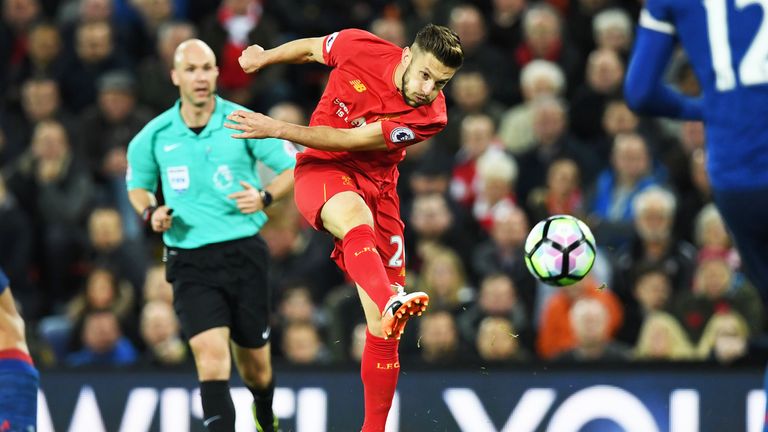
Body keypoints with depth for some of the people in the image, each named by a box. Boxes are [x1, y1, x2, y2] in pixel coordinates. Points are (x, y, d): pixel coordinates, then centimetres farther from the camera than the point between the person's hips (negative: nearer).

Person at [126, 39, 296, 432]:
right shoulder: (155, 136, 3)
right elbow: (137, 184, 20)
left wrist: (266, 197, -15)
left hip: (243, 251, 0)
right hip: (189, 260, 0)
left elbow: (294, 168, 4)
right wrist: (150, 212, -2)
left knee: (254, 366, 11)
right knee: (210, 351, -21)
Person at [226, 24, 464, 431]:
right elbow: (311, 48, 10)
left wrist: (279, 129, -24)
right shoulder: (361, 48, -13)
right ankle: (390, 303, -70)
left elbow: (351, 141, -20)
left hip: (375, 185, 2)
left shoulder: (430, 116, -14)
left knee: (382, 330, -5)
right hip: (322, 170, -2)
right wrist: (264, 57, 26)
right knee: (356, 216, -40)